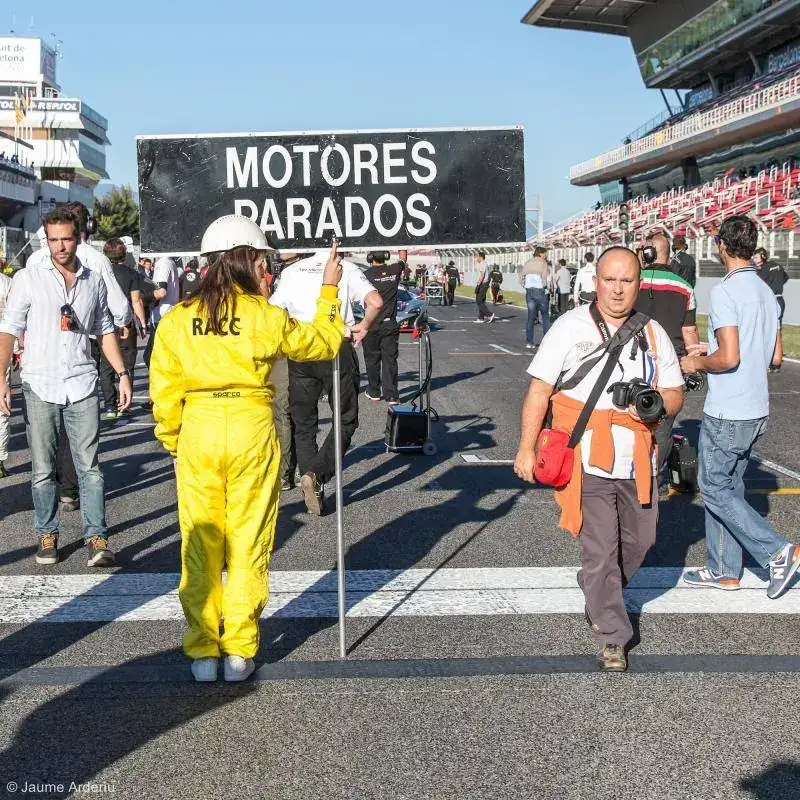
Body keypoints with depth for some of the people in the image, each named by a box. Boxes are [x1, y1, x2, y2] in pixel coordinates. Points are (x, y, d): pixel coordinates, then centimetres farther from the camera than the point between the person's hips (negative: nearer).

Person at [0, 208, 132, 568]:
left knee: (89, 466, -2)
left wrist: (122, 373, 11)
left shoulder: (94, 281, 10)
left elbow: (104, 330, 18)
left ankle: (97, 538, 0)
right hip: (40, 386, -1)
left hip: (82, 386, 1)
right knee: (43, 470, 6)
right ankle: (47, 535, 19)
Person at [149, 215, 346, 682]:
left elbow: (164, 390, 4)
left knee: (200, 545, 11)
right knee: (248, 544, 8)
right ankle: (240, 652, 14)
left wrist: (172, 442, 16)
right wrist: (329, 290, 18)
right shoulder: (265, 316, -6)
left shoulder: (177, 319, 1)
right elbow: (324, 343, 7)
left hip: (197, 433, 2)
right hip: (251, 430, -2)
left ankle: (203, 653, 18)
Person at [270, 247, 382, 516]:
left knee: (303, 423, 14)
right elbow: (375, 302, -9)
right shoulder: (347, 268, 6)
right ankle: (317, 474, -12)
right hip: (337, 348, -3)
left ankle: (311, 482, 11)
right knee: (345, 420, 7)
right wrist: (363, 326, 6)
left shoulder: (290, 271, 15)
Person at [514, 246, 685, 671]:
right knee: (600, 549, -3)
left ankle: (598, 596, 43)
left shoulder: (653, 333, 9)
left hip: (637, 460, 5)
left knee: (639, 539, 16)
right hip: (587, 460, -4)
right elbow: (539, 389, -3)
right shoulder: (570, 327, -2)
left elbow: (675, 392, 14)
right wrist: (526, 448, -8)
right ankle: (612, 638, 11)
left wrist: (655, 404, -11)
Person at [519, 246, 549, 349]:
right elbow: (544, 277, -15)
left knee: (530, 317, 7)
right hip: (539, 291, -5)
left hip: (529, 292, 5)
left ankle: (529, 341, 2)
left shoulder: (527, 263, 11)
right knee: (545, 315, 9)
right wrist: (543, 287, 0)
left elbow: (521, 278, 7)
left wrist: (526, 288, 12)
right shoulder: (542, 263, -5)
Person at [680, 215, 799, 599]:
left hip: (727, 412, -9)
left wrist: (698, 364, -4)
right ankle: (724, 570, 21)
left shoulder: (724, 291, -17)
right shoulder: (766, 292, 10)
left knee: (714, 487, 3)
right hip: (756, 409, 9)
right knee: (727, 485, 15)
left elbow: (729, 358, -24)